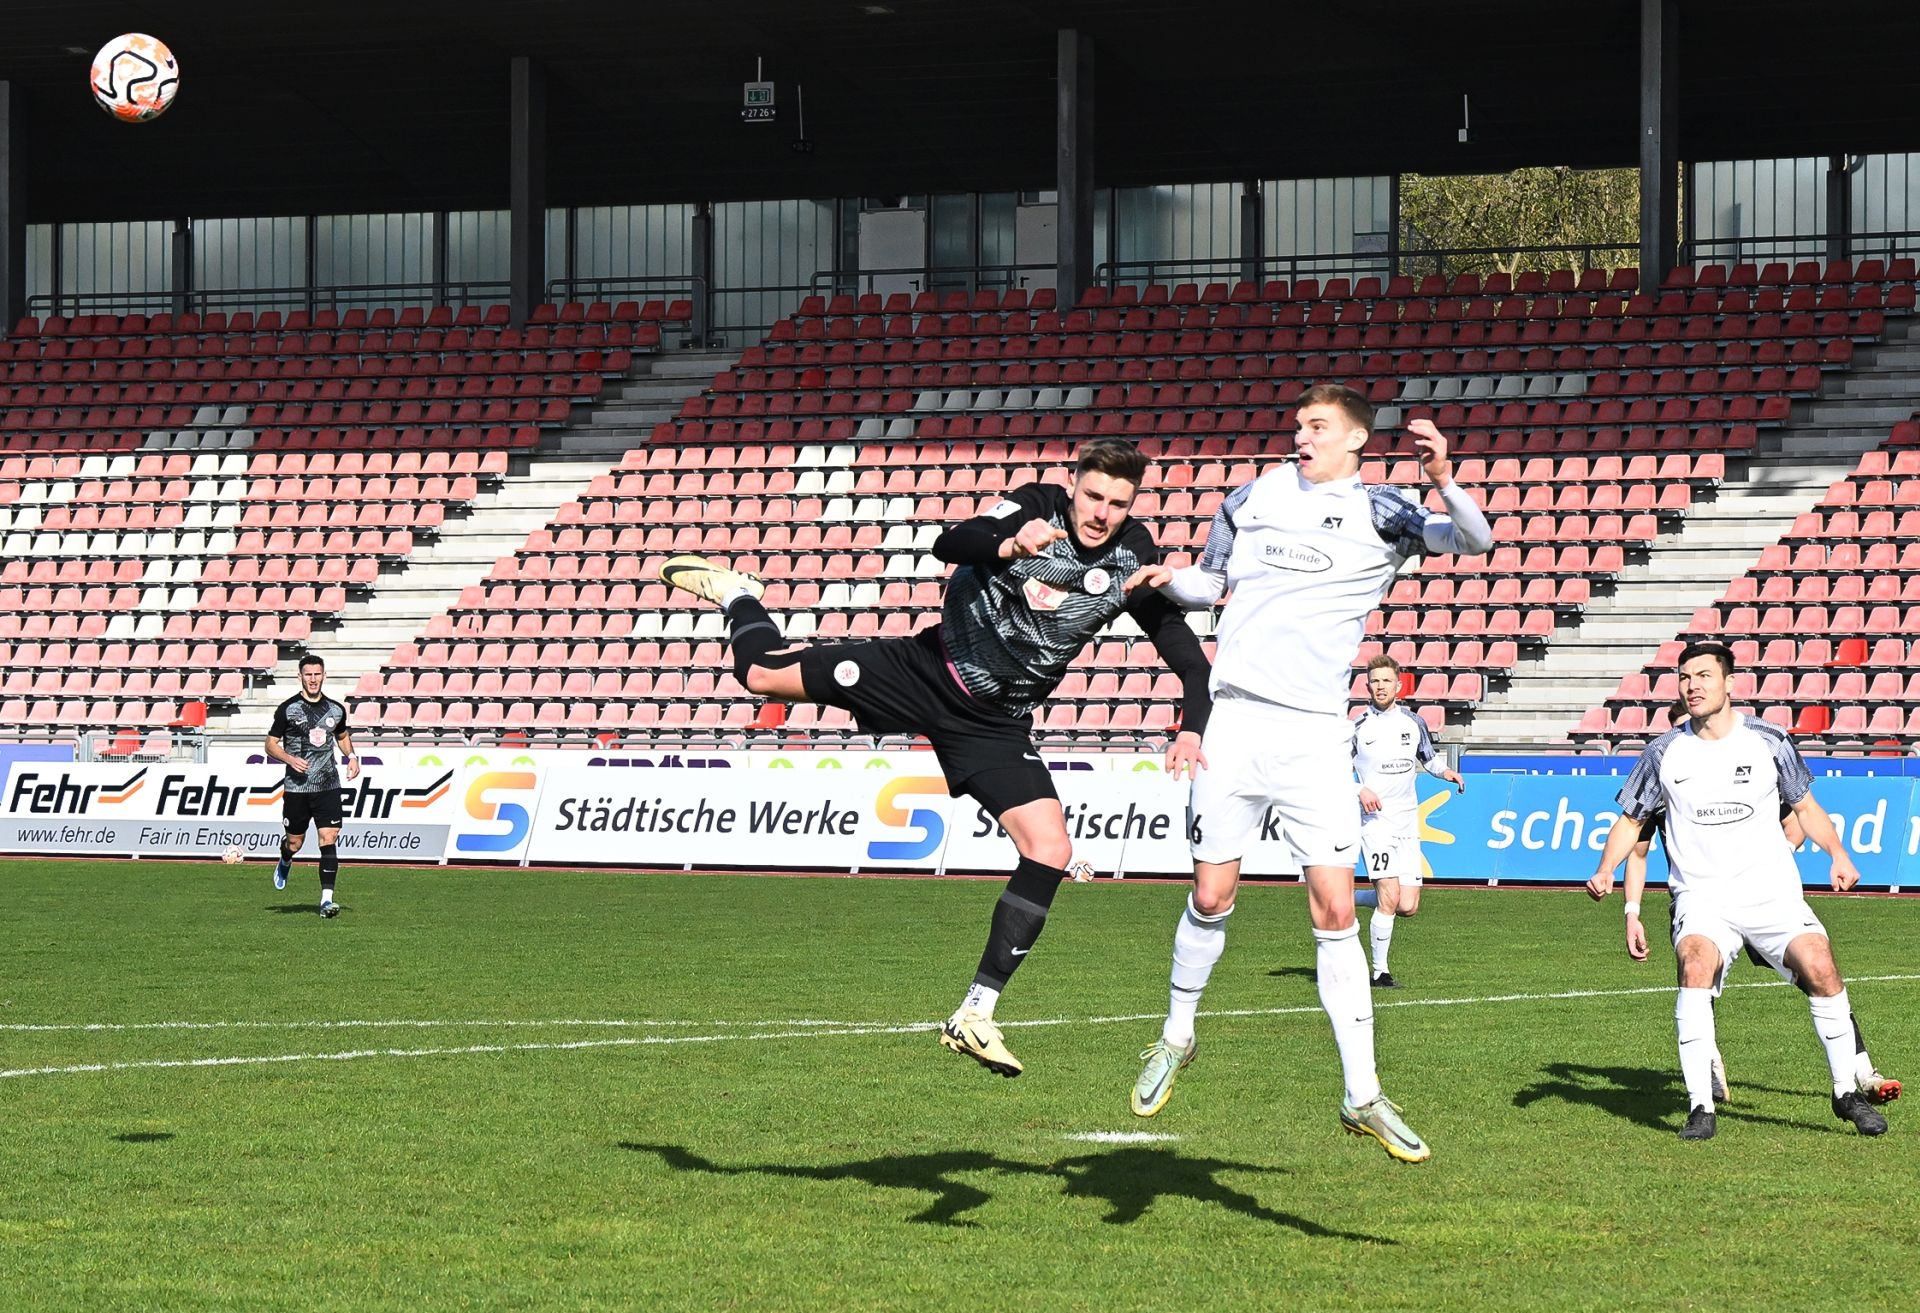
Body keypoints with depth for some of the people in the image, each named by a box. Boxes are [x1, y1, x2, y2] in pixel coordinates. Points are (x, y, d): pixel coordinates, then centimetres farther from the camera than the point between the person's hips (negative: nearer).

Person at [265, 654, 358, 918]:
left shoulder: (336, 710, 6)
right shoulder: (288, 709, -3)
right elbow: (271, 744, 2)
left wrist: (351, 756, 7)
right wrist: (290, 759, -17)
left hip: (328, 787, 1)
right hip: (296, 787, -1)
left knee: (329, 840, -11)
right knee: (295, 842, 8)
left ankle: (326, 899, -12)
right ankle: (285, 862, 46)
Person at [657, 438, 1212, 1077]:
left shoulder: (1133, 564, -7)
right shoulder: (1038, 505, -13)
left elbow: (1186, 652, -4)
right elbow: (950, 543, -28)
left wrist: (1191, 726, -22)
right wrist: (1008, 547, -48)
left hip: (993, 728, 2)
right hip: (925, 669, -2)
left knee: (1050, 852, -14)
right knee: (763, 672, -5)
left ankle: (974, 1017, -5)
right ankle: (737, 594, 34)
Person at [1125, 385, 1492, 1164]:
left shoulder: (1379, 515, 1)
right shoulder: (1254, 497, 10)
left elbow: (1473, 541, -14)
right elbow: (1210, 582, 23)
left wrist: (1444, 482, -33)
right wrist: (1169, 579, 0)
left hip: (1316, 733, -2)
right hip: (1237, 719, 2)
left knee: (1335, 910, -7)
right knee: (1212, 896, 4)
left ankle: (1362, 1095, -4)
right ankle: (1176, 1038, 27)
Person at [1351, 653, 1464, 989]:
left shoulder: (1413, 723, 8)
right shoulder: (1357, 727, -4)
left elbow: (1429, 757, 24)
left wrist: (1447, 772, 4)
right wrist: (1359, 790, -16)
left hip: (1408, 821, 5)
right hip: (1375, 820, -5)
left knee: (1407, 907, -1)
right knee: (1390, 897, -17)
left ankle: (1348, 899, 25)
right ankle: (1379, 973, -5)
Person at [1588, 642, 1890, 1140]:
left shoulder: (1769, 741, 3)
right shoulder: (1665, 753, 4)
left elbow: (1805, 805, 17)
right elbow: (1631, 819, 15)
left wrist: (1837, 854, 5)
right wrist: (1606, 871, 0)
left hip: (1773, 893, 1)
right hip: (1701, 897, -1)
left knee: (1820, 967, -19)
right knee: (1696, 965, -30)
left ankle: (1846, 1093, 2)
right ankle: (1701, 1108, -28)